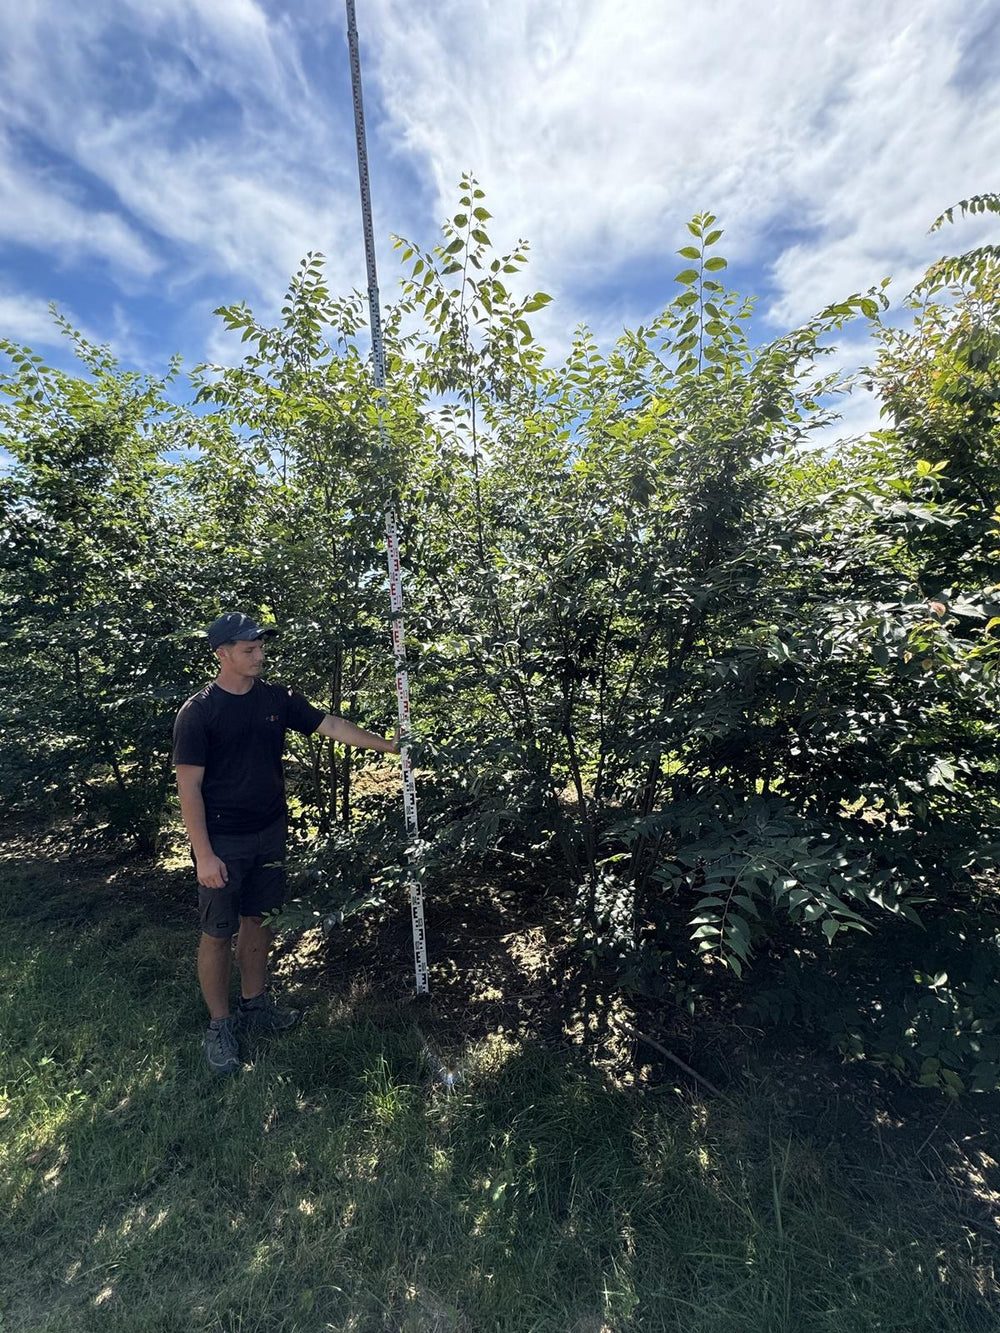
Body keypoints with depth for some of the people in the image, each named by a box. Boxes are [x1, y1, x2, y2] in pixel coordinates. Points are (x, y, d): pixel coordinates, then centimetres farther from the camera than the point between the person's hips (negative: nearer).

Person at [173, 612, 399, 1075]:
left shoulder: (276, 699, 0)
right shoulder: (198, 712, -13)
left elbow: (331, 725, 1)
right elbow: (189, 786, -13)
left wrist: (388, 746, -3)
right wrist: (203, 855, -16)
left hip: (270, 832, 5)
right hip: (223, 840, -4)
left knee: (258, 920, 18)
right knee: (218, 932, 8)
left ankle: (254, 1004, 37)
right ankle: (219, 1025, 27)